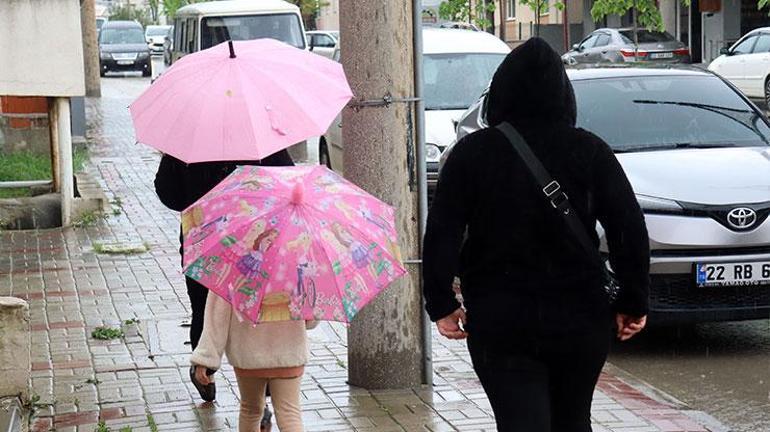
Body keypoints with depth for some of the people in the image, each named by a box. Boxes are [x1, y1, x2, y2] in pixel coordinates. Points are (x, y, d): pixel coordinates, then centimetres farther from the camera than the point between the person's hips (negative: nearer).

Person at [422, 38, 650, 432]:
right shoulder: (590, 151, -1)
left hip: (497, 321, -2)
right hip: (581, 319, 2)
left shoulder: (472, 152, -3)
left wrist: (441, 304, 1)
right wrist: (633, 303, 4)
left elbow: (442, 233, -6)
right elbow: (630, 230, -4)